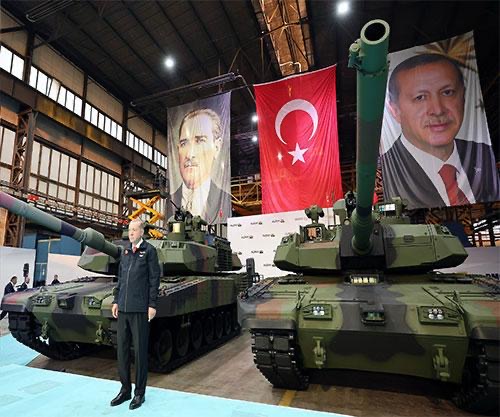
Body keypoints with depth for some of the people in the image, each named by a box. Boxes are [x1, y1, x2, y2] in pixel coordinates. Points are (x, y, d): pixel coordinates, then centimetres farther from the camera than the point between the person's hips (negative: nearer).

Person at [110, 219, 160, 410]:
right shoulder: (124, 252, 13)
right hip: (123, 308, 6)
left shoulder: (149, 250, -5)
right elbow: (120, 278, 18)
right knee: (122, 350, 12)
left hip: (139, 308, -6)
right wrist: (116, 301, 13)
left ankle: (139, 393, 20)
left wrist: (152, 305, -11)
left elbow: (154, 279, -7)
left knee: (140, 351, 4)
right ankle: (125, 389, 29)